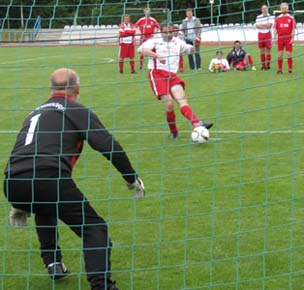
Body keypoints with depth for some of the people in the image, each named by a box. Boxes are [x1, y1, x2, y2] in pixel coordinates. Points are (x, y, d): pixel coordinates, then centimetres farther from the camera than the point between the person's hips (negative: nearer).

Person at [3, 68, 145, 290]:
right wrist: (132, 178, 15)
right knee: (94, 229, 2)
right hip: (49, 179, -6)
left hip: (12, 185, 6)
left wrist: (20, 205, 48)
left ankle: (53, 264, 31)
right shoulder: (78, 111, 12)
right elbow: (109, 146, 2)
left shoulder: (35, 113, 32)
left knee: (45, 208, 39)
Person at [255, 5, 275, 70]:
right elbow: (257, 25, -1)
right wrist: (265, 26, -11)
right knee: (261, 50, 5)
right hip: (260, 34, 3)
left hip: (268, 34, -3)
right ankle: (263, 65, 11)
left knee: (268, 50, -5)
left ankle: (267, 65, -1)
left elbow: (269, 25, -11)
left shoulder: (271, 16, 1)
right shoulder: (258, 17, 11)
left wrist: (261, 25, -3)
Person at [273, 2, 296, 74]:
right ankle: (279, 69, 6)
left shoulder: (291, 18, 3)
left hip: (288, 38, -2)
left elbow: (293, 29, 0)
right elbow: (275, 29, 8)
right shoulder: (277, 18, 9)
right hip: (280, 38, 2)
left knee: (289, 54, -1)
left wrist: (293, 38, -8)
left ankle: (290, 69, 5)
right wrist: (274, 38, 0)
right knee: (280, 54, 1)